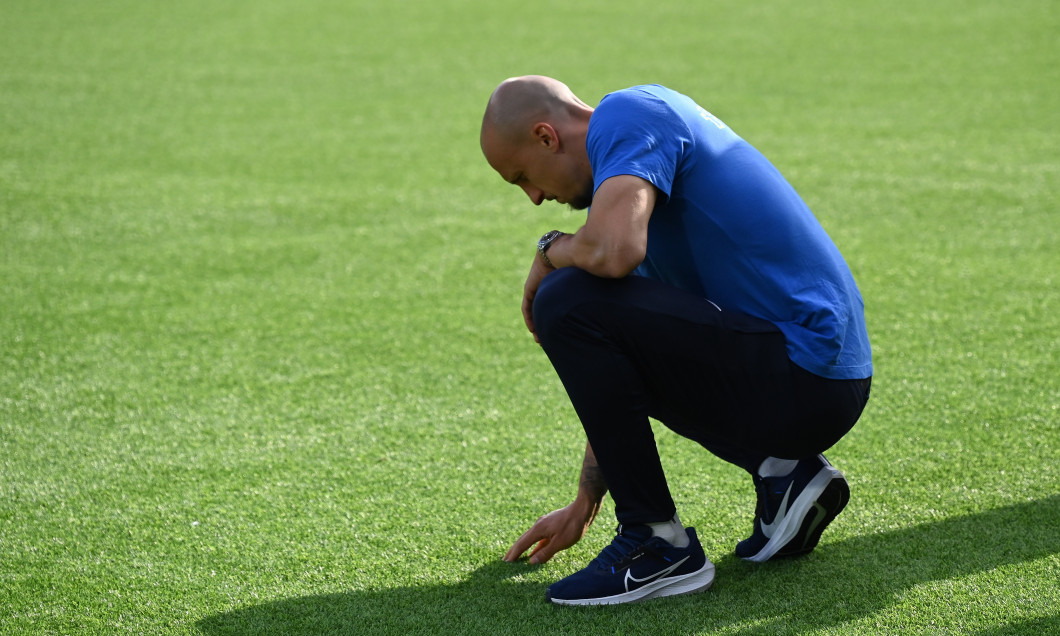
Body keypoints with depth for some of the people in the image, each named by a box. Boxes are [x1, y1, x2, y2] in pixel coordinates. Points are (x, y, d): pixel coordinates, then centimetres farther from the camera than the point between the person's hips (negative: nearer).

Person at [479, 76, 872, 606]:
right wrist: (582, 506, 30)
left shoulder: (625, 114, -8)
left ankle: (659, 545, -6)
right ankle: (782, 472, 14)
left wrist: (551, 251, -5)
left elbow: (614, 250, -31)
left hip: (803, 376, -11)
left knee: (567, 304, -15)